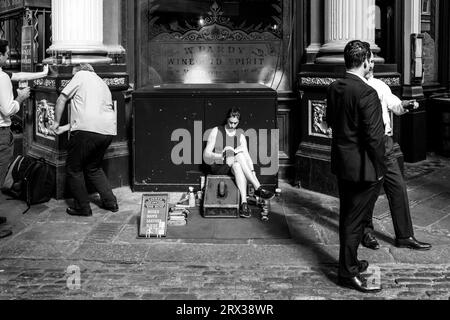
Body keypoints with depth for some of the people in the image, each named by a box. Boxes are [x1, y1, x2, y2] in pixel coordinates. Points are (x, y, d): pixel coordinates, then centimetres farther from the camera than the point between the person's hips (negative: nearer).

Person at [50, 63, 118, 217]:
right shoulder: (103, 84, 30)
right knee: (94, 168, 25)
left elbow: (62, 99, 6)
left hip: (88, 129, -7)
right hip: (109, 131, 7)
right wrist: (66, 127, 30)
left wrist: (56, 122, 18)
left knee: (74, 169, 9)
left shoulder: (82, 75, 9)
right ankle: (110, 202, 22)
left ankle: (82, 207, 13)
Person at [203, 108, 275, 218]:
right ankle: (258, 188, -36)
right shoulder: (216, 131, 2)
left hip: (233, 168, 2)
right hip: (218, 168, -2)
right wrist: (222, 156, -22)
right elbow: (206, 154, -3)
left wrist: (252, 171, -17)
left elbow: (246, 156, 1)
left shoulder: (240, 135, 9)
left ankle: (244, 203, -44)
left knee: (237, 165, -35)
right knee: (239, 155, -30)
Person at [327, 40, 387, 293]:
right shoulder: (367, 93, -22)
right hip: (363, 167, -8)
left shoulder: (334, 88, 2)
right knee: (355, 220, 2)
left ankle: (349, 262, 35)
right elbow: (374, 136, -20)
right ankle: (348, 273, 12)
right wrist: (379, 167, -11)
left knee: (348, 216, 20)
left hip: (341, 164, 8)